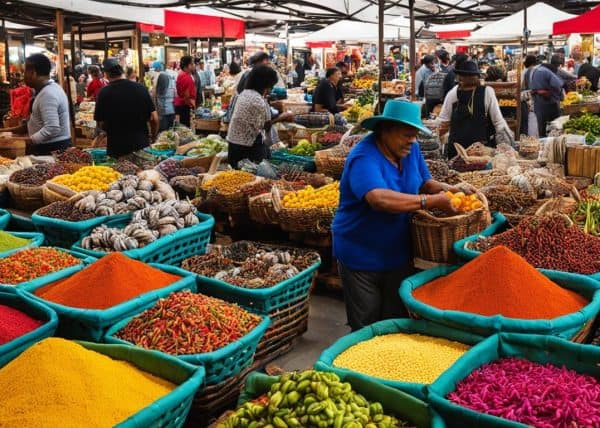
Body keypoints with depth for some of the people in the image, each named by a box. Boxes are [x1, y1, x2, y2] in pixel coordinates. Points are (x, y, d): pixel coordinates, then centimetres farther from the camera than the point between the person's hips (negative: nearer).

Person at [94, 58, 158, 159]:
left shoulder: (104, 93, -11)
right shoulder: (141, 88, -4)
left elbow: (101, 124, -7)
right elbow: (154, 118, -2)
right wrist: (153, 136, 15)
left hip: (117, 148, -2)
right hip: (142, 145, 2)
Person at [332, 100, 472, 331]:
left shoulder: (410, 149, 0)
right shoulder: (364, 158, -25)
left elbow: (424, 182, 11)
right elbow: (379, 199, -40)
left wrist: (445, 189, -12)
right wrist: (431, 201, -37)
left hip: (398, 254, 7)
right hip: (361, 257, -6)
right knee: (366, 331, 9)